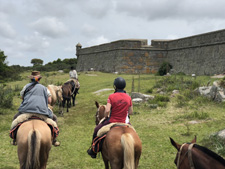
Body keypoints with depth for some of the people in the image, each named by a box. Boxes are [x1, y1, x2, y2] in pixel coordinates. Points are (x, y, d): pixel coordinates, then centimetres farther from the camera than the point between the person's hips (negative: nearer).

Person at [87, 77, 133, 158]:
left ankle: (93, 152, 28)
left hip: (112, 121, -3)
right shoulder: (128, 97, -4)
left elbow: (107, 111, -23)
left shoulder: (112, 96, -16)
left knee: (96, 130, 20)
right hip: (124, 122, 3)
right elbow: (131, 112, 2)